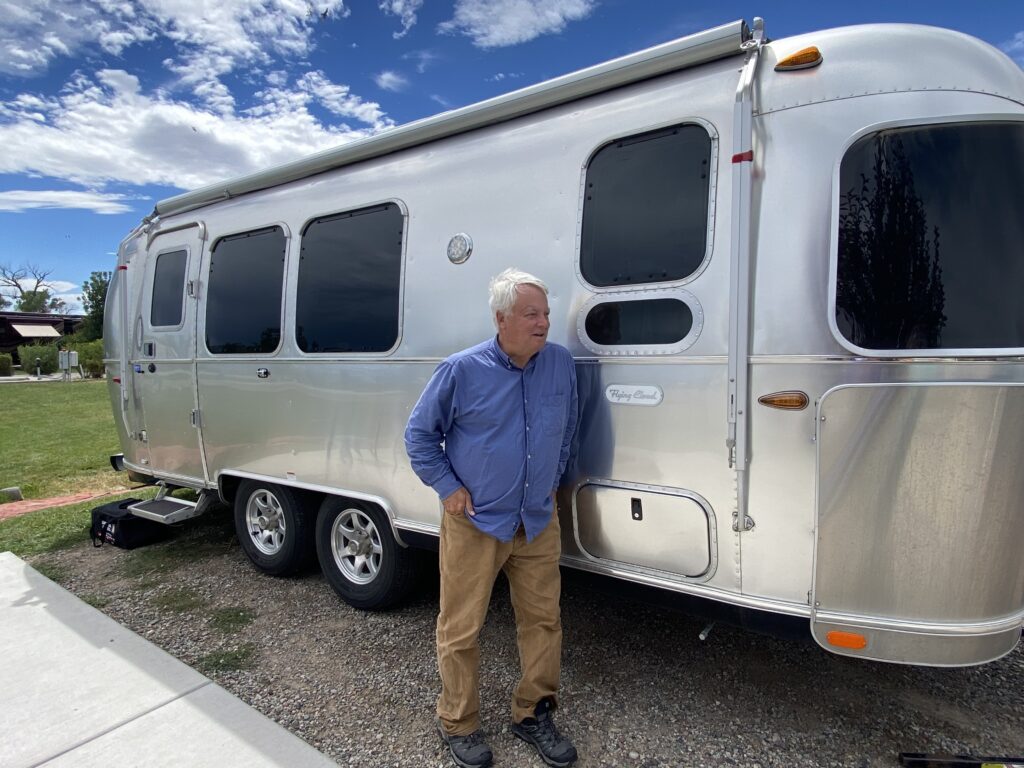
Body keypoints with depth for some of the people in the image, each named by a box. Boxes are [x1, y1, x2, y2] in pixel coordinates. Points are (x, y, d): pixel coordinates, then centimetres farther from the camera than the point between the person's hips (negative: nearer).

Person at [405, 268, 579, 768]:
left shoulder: (561, 364, -1)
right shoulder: (462, 370, -13)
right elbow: (419, 434, -3)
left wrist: (552, 479, 12)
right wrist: (448, 488, -8)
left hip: (538, 522, 4)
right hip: (473, 522, -3)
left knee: (543, 620, 13)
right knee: (460, 629, 9)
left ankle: (533, 715, 35)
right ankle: (458, 725, 32)